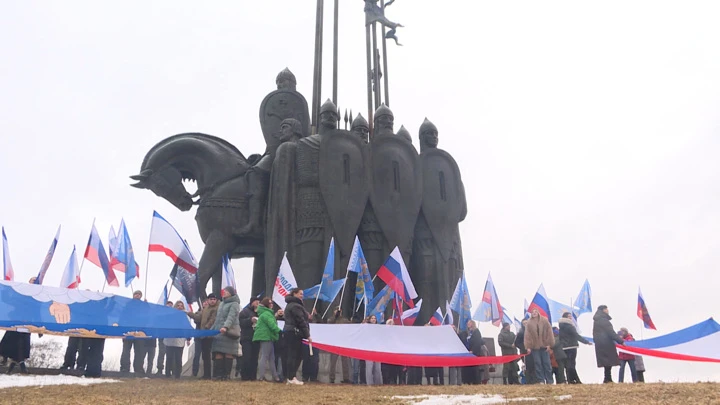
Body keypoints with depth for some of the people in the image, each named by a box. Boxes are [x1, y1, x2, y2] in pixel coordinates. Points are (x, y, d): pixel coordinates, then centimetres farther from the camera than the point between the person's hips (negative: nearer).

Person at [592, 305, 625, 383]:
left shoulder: (597, 320, 18)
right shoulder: (603, 320, -11)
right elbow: (610, 332, -16)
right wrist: (621, 341, -13)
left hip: (600, 344, 9)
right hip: (606, 344, -9)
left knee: (607, 362, 8)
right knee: (609, 362, -6)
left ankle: (608, 379, 7)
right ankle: (607, 379, -8)